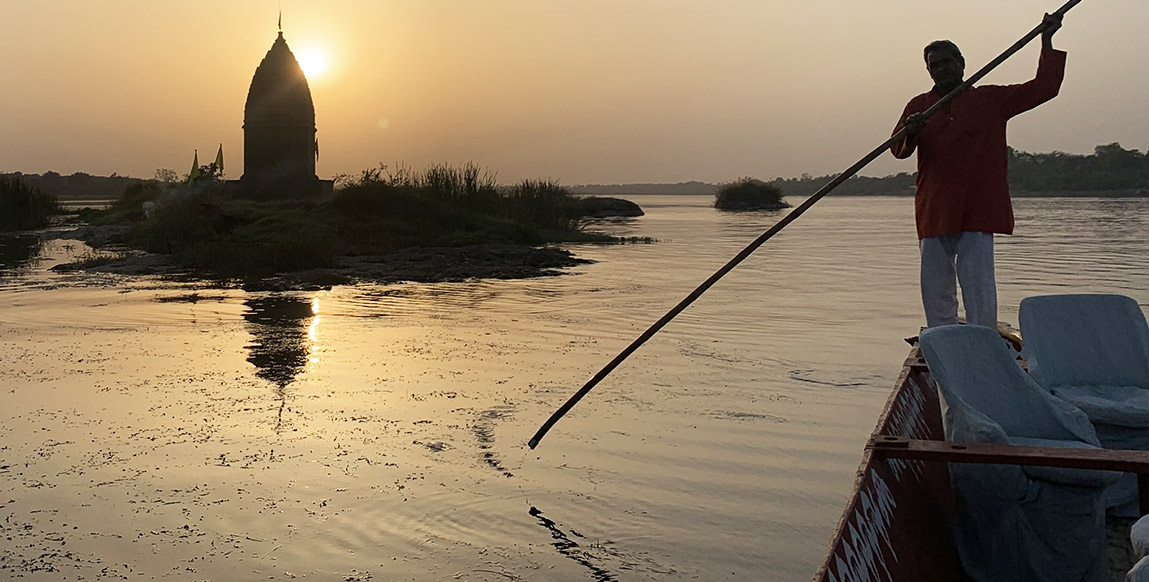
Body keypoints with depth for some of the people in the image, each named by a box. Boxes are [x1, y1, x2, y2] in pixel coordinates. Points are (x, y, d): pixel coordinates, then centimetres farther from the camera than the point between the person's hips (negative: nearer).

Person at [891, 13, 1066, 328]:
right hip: (934, 211, 2)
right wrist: (910, 131, -21)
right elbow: (898, 149, 1)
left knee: (977, 280, -8)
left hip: (978, 210, -2)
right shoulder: (918, 106, 12)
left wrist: (1046, 42, 5)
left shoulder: (991, 98, 11)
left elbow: (1044, 88, 10)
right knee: (935, 285, 4)